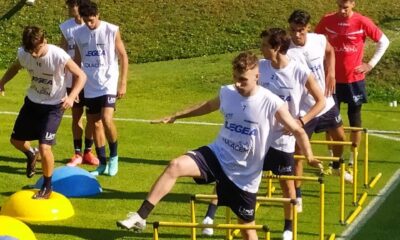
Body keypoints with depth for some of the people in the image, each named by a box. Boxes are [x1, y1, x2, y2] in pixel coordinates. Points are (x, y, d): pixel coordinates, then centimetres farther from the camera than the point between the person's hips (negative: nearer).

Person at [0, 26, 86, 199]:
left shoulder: (58, 56, -29)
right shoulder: (23, 54, -14)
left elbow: (81, 76, -20)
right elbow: (15, 67, 10)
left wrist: (71, 97, -34)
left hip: (53, 106, -5)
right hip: (32, 102, 5)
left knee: (44, 146, -15)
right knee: (16, 139, 14)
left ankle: (47, 187, 8)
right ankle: (31, 156, 50)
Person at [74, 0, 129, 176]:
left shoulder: (112, 31, -8)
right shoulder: (79, 34, 3)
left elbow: (123, 57, -2)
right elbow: (77, 61, 13)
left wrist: (123, 83, -7)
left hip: (108, 84, -4)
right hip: (90, 87, 4)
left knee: (106, 120, -19)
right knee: (94, 124, 7)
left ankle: (114, 156, 3)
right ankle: (102, 164, 17)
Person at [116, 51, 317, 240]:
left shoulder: (271, 104, -17)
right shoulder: (227, 93, -3)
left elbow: (297, 131, -10)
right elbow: (208, 106, 20)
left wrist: (309, 156, -25)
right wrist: (176, 116, 23)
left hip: (244, 174, -3)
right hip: (217, 155, 3)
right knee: (175, 166, -22)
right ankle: (140, 217, -19)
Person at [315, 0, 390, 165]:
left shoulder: (363, 22, -11)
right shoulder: (327, 21, -5)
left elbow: (384, 41, -1)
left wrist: (371, 64, -4)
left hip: (354, 79, -2)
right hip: (332, 78, 2)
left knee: (354, 119, 6)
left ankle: (352, 161, 16)